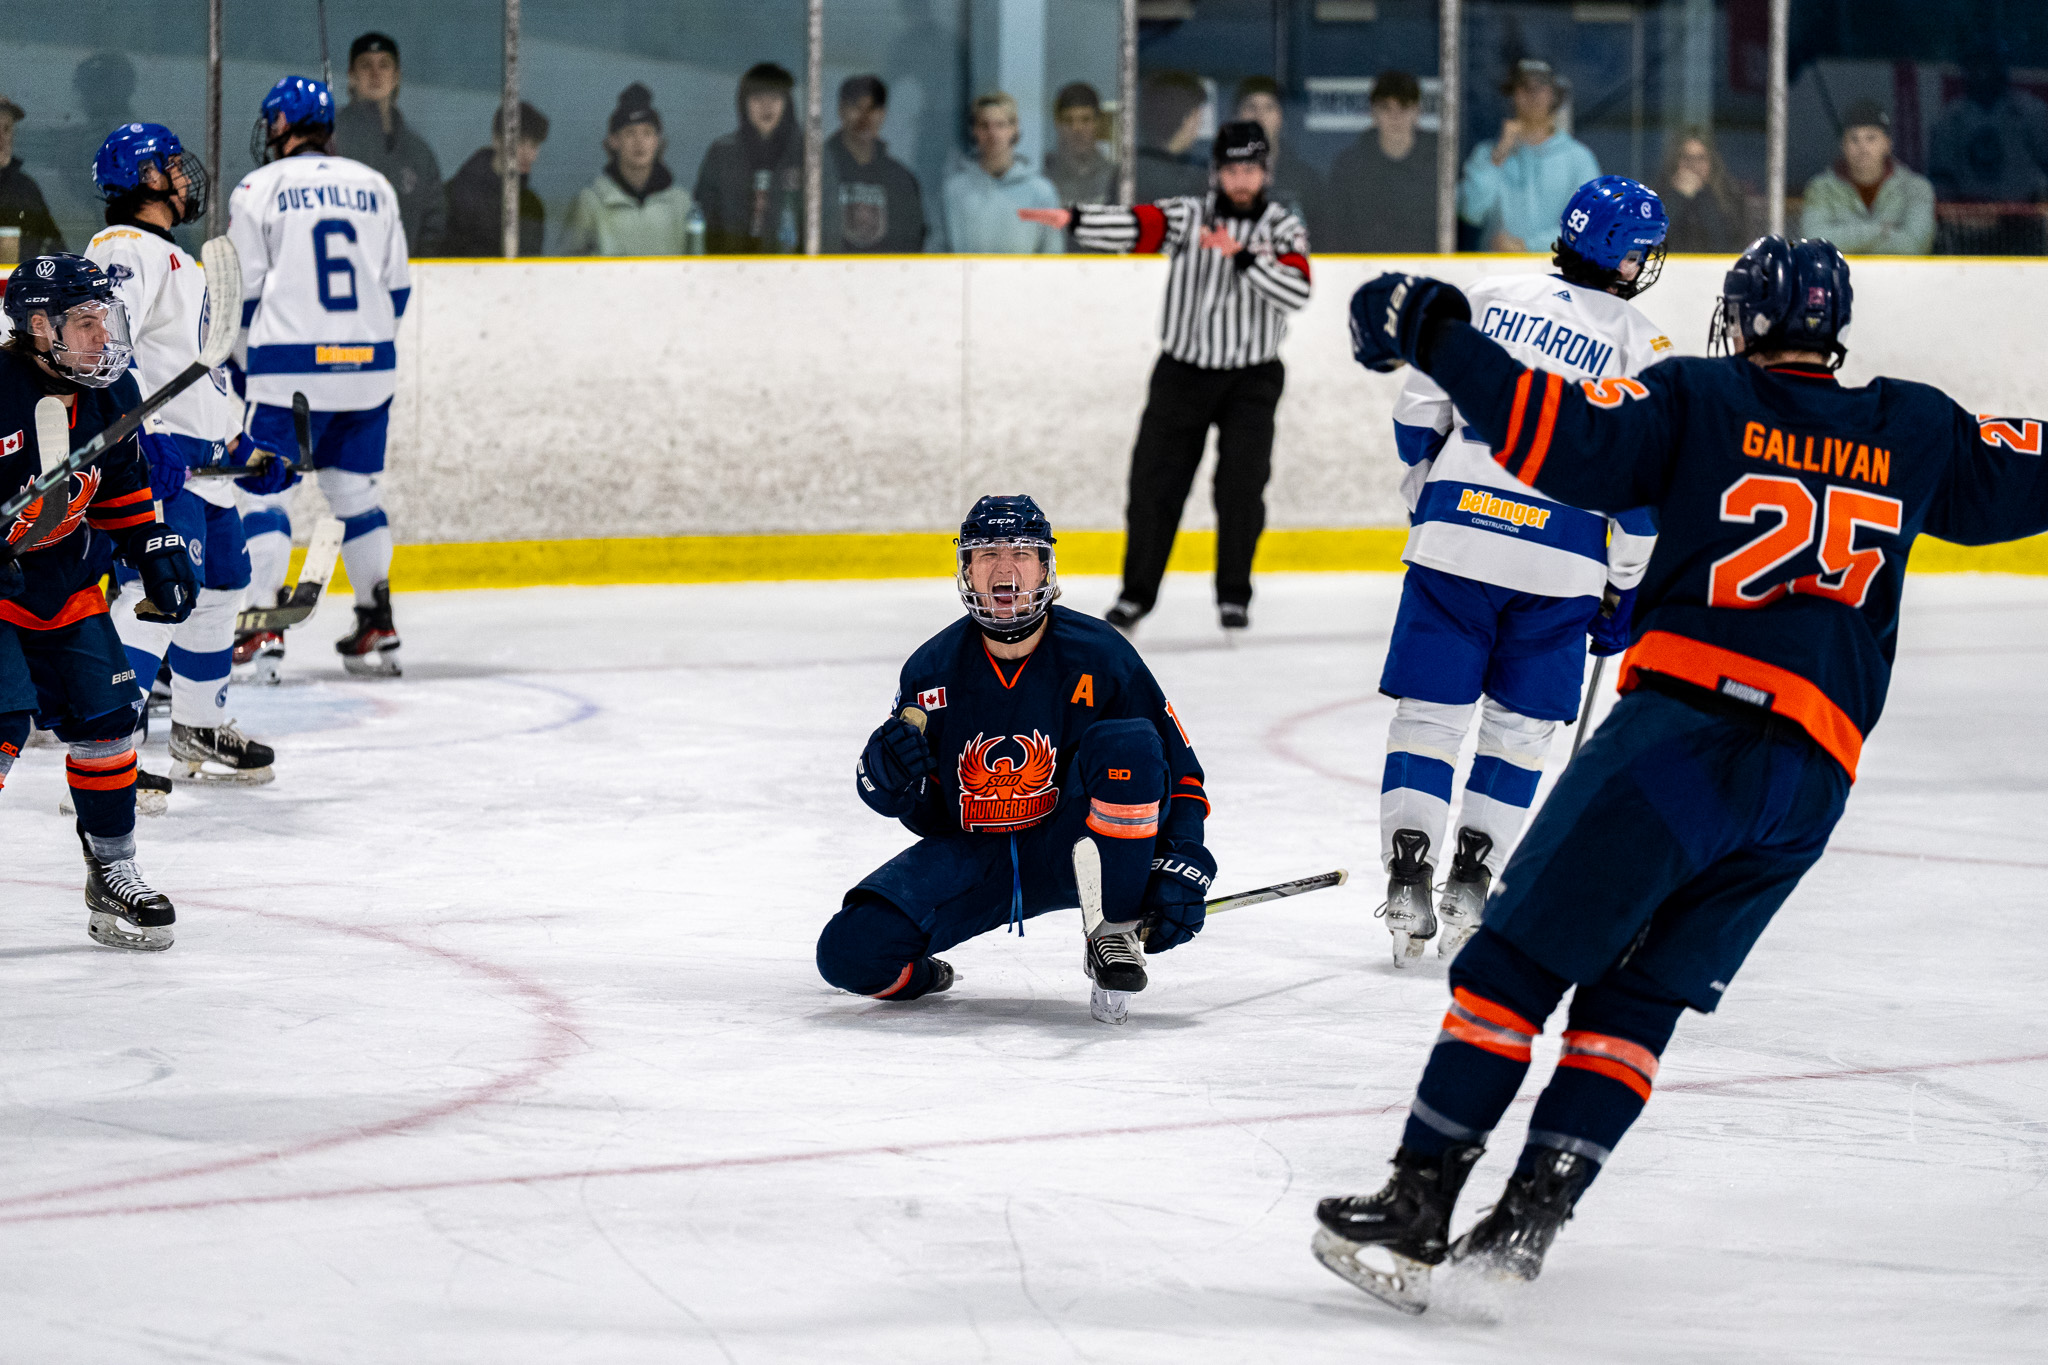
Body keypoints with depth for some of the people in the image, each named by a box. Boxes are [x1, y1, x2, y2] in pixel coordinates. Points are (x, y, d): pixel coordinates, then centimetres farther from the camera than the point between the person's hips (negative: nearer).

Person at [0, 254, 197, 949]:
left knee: (106, 716, 4)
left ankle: (113, 874, 18)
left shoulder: (111, 393, -1)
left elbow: (123, 482, 15)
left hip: (63, 579, 7)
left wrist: (156, 549, 8)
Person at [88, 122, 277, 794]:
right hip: (154, 461, -11)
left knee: (221, 584, 20)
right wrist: (142, 434, -33)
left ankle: (200, 734, 35)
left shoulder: (178, 262, 24)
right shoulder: (125, 249, -10)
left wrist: (243, 439, 27)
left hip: (202, 460, 11)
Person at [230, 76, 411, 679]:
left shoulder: (261, 188, -3)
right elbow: (397, 290, 12)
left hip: (288, 367, -4)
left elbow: (241, 293, -2)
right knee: (356, 491, 14)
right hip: (368, 368, 5)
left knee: (263, 491, 0)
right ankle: (377, 627, 13)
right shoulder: (375, 187, 10)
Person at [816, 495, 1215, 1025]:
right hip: (969, 857, 2)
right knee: (849, 950, -22)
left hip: (1071, 852, -2)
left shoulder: (1098, 655, -12)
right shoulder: (933, 669, -5)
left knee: (1126, 744, -31)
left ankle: (1114, 933, -17)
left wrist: (1181, 870, -19)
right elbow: (915, 808, 4)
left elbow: (1178, 769, -7)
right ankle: (919, 977, 16)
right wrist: (887, 770, -21)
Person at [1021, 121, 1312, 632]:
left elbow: (1295, 294, -16)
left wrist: (1242, 255, -27)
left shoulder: (1283, 228, -1)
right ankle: (1136, 594, 13)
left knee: (1241, 484, -10)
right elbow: (1133, 226, -18)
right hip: (1183, 373, 1)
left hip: (1251, 379, -1)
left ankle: (1234, 595, 5)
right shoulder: (1188, 215, -2)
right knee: (1155, 483, 0)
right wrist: (1073, 219, -36)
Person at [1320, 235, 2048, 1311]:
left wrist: (1436, 337, -4)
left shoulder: (1701, 399, 5)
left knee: (1519, 960, 1)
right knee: (1638, 998, 14)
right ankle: (1528, 1219, 3)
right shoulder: (1916, 431, 16)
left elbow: (1567, 440, -9)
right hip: (1814, 774, 4)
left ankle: (1419, 1201, -5)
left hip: (1683, 722, -4)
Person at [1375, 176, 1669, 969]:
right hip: (1562, 562, -1)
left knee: (1429, 710, 6)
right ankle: (1469, 890, 8)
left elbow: (1417, 414, 9)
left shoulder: (1489, 300, 9)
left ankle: (1407, 887, -3)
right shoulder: (1638, 345, 2)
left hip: (1456, 537, 1)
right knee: (1519, 725, 12)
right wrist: (1626, 591, 8)